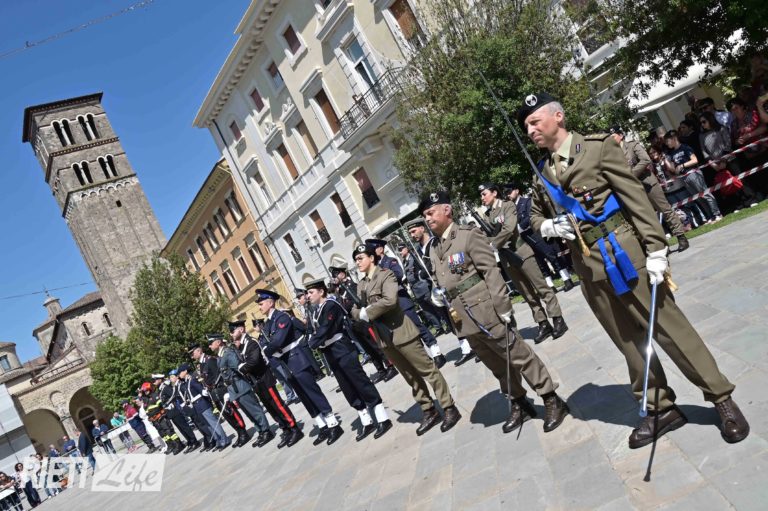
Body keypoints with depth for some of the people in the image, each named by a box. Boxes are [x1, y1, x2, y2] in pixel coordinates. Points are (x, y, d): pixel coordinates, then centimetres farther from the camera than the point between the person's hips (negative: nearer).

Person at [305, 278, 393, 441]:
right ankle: (367, 423, 20)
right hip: (330, 354, 9)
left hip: (342, 350, -9)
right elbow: (315, 331, 12)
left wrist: (313, 344, -14)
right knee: (348, 390, 11)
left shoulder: (330, 305, -14)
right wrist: (313, 343, -5)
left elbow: (324, 330, -21)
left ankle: (383, 420, 2)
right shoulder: (316, 311, 13)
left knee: (362, 384, -5)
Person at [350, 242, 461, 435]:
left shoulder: (385, 275, -11)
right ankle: (428, 411, 27)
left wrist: (367, 312, -16)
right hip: (383, 338, 7)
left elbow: (389, 300, -26)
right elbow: (355, 310, 11)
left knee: (428, 370, 0)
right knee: (411, 377, 16)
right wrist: (361, 314, -11)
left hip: (400, 331, -7)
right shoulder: (361, 284, 11)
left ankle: (449, 408, 11)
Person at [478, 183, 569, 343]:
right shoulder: (486, 215, 10)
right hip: (505, 258, 5)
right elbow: (487, 237, 8)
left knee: (541, 287, -2)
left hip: (520, 252, -5)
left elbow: (508, 229, -18)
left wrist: (492, 245, -19)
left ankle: (558, 320, 6)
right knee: (528, 294, 8)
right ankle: (543, 324, 14)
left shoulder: (508, 206, -5)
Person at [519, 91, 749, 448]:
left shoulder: (598, 147, -4)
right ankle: (661, 409, 25)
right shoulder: (543, 172, 11)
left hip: (624, 253, -5)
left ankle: (722, 399, 17)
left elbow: (636, 198, -7)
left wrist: (655, 249, -14)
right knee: (629, 342, 12)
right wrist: (548, 226, 0)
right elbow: (535, 215, 24)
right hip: (589, 267, 5)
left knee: (670, 328, 0)